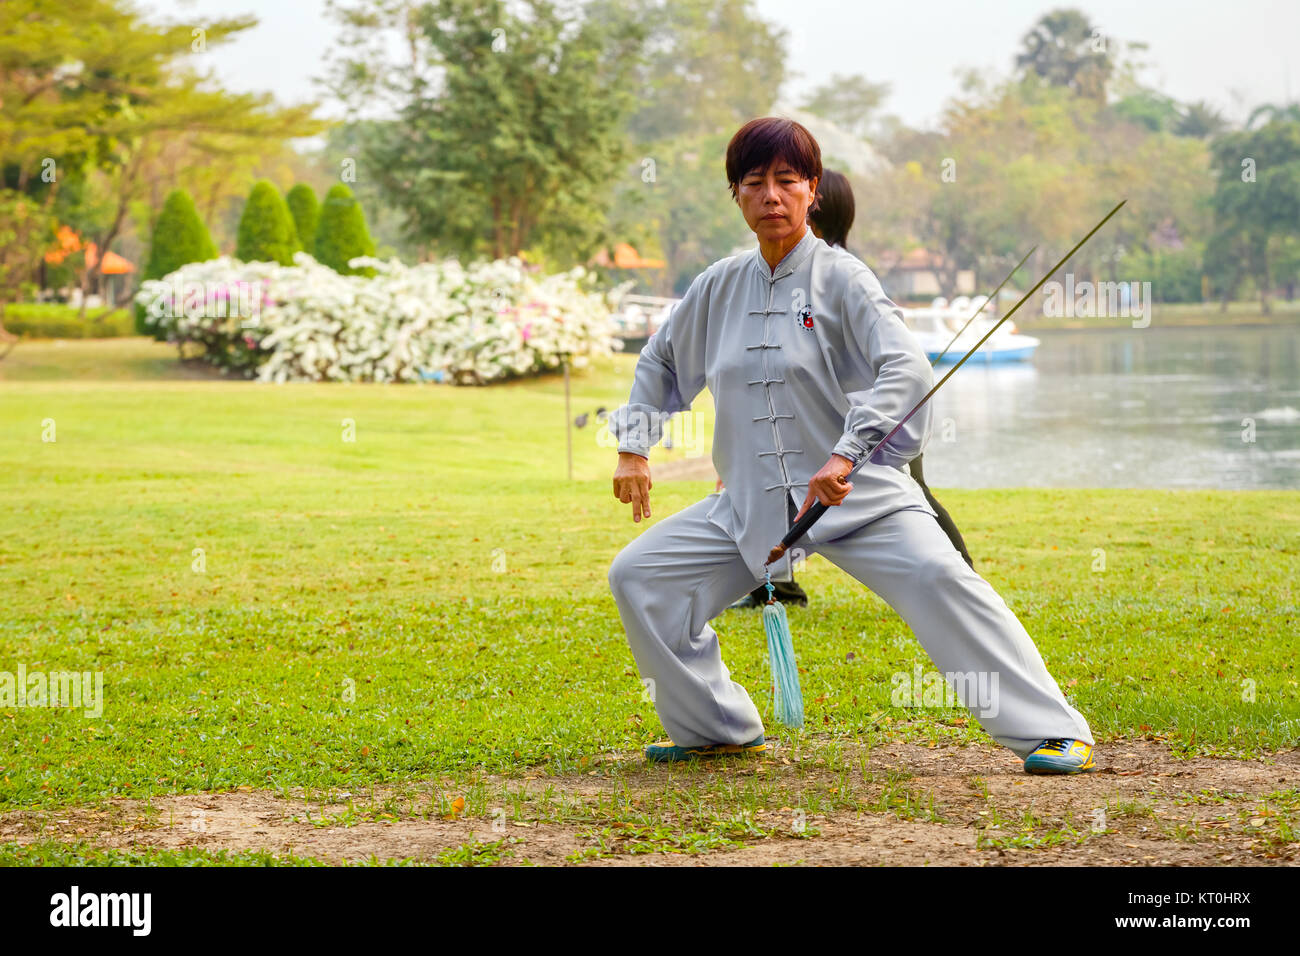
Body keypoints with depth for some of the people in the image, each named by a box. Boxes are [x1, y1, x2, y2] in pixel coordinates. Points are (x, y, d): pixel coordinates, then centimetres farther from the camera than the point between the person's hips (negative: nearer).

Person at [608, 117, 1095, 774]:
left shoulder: (841, 278, -8)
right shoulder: (719, 287, 7)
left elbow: (907, 368, -21)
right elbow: (659, 362, 24)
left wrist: (846, 455, -31)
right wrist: (633, 447, 14)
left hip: (858, 494, -5)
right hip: (753, 501, 6)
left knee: (938, 577, -28)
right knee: (637, 577, 0)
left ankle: (1051, 732, -23)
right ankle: (718, 730, 16)